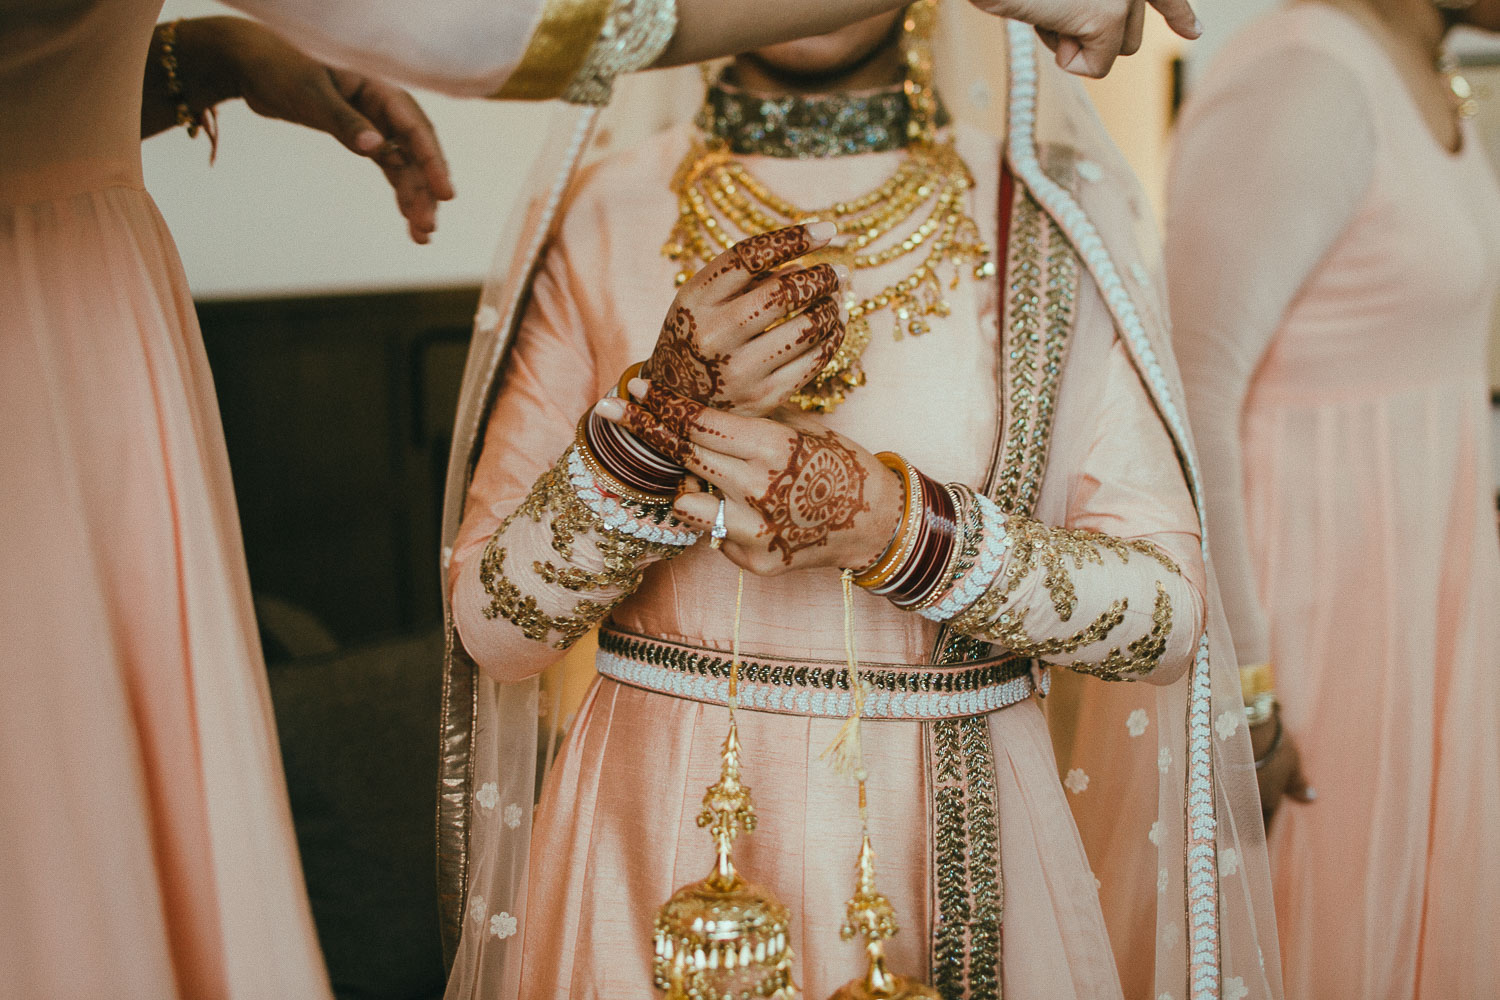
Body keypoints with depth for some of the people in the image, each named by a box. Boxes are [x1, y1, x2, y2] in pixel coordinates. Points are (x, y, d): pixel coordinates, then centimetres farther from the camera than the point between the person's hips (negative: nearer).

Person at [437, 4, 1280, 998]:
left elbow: (1172, 609, -9)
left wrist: (897, 526, -23)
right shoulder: (603, 215, -3)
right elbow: (490, 627, -5)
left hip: (954, 852, 0)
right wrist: (653, 421, -21)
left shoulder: (1041, 211, -5)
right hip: (657, 838, 1)